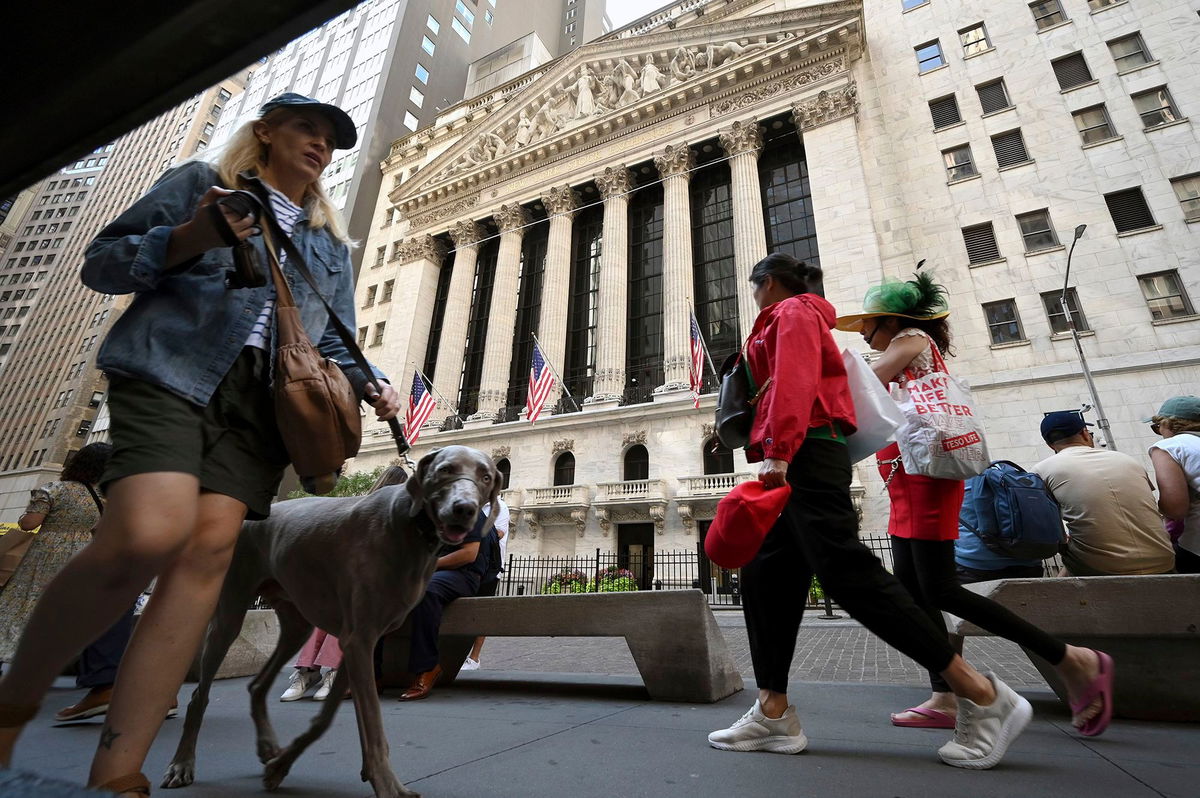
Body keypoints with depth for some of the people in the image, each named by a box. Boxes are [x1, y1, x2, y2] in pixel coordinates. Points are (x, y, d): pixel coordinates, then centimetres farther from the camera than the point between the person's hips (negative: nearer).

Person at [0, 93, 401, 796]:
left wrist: (373, 387, -1)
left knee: (209, 549, -12)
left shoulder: (333, 246, 25)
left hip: (264, 400, 3)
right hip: (170, 371, -3)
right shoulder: (200, 182, 17)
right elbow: (101, 262, 12)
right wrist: (187, 240, -7)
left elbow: (336, 345, 19)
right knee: (151, 533, -24)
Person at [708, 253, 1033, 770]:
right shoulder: (795, 319, 32)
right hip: (798, 462, 10)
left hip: (804, 455, -10)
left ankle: (981, 695, -5)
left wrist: (777, 450, -24)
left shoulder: (793, 311, 4)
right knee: (764, 576, 3)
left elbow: (794, 381, -14)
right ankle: (774, 714, 4)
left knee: (847, 573, -15)